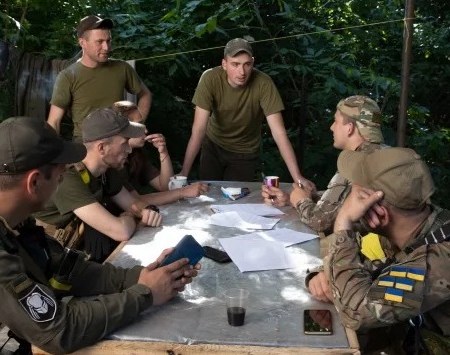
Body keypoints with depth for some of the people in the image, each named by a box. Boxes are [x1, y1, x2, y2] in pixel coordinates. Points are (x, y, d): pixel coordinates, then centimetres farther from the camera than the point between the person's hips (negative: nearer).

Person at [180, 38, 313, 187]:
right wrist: (184, 173, -35)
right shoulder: (210, 79, -27)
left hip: (245, 152, 0)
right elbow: (198, 129, -28)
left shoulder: (263, 83, -28)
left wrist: (297, 177, -37)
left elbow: (279, 132, -30)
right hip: (213, 146, 1)